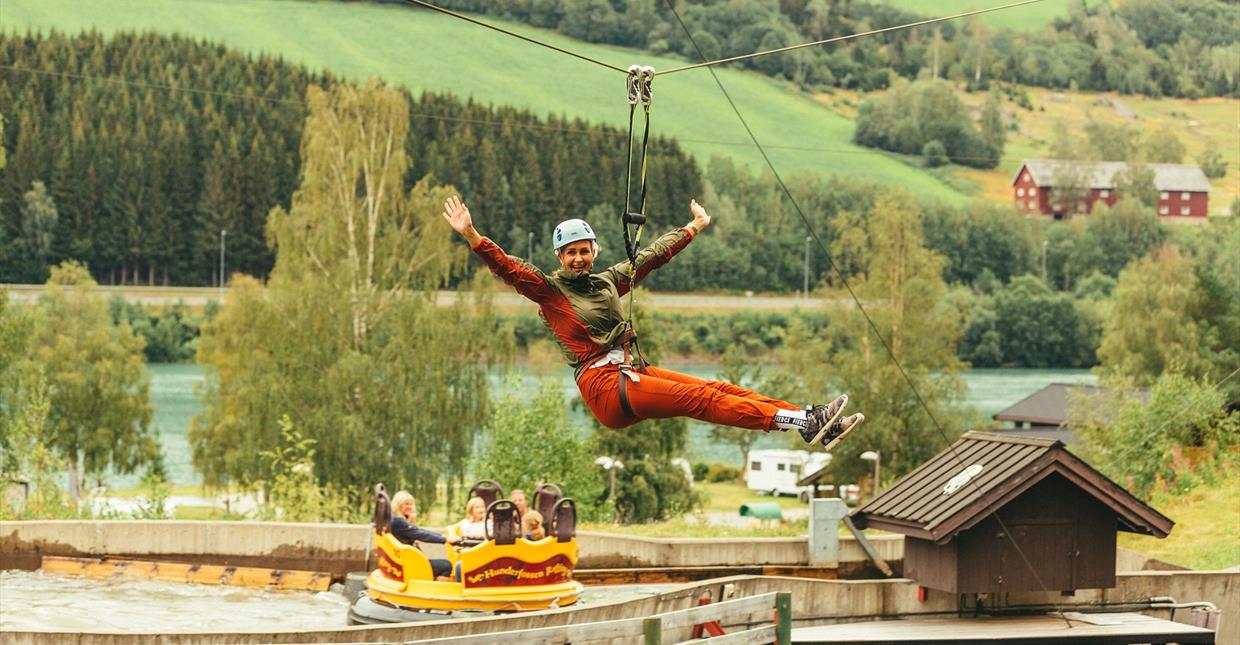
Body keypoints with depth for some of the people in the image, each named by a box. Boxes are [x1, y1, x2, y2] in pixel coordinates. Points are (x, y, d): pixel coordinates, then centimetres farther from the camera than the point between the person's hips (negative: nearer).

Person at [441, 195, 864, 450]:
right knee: (703, 399, -18)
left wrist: (694, 228, 40)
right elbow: (507, 268, -10)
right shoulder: (549, 290, 3)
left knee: (717, 389, -8)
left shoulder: (608, 281, 20)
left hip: (631, 374, 7)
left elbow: (651, 256, 30)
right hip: (603, 387, -7)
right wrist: (472, 236, -24)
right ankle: (806, 422, -28)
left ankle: (812, 424, -15)